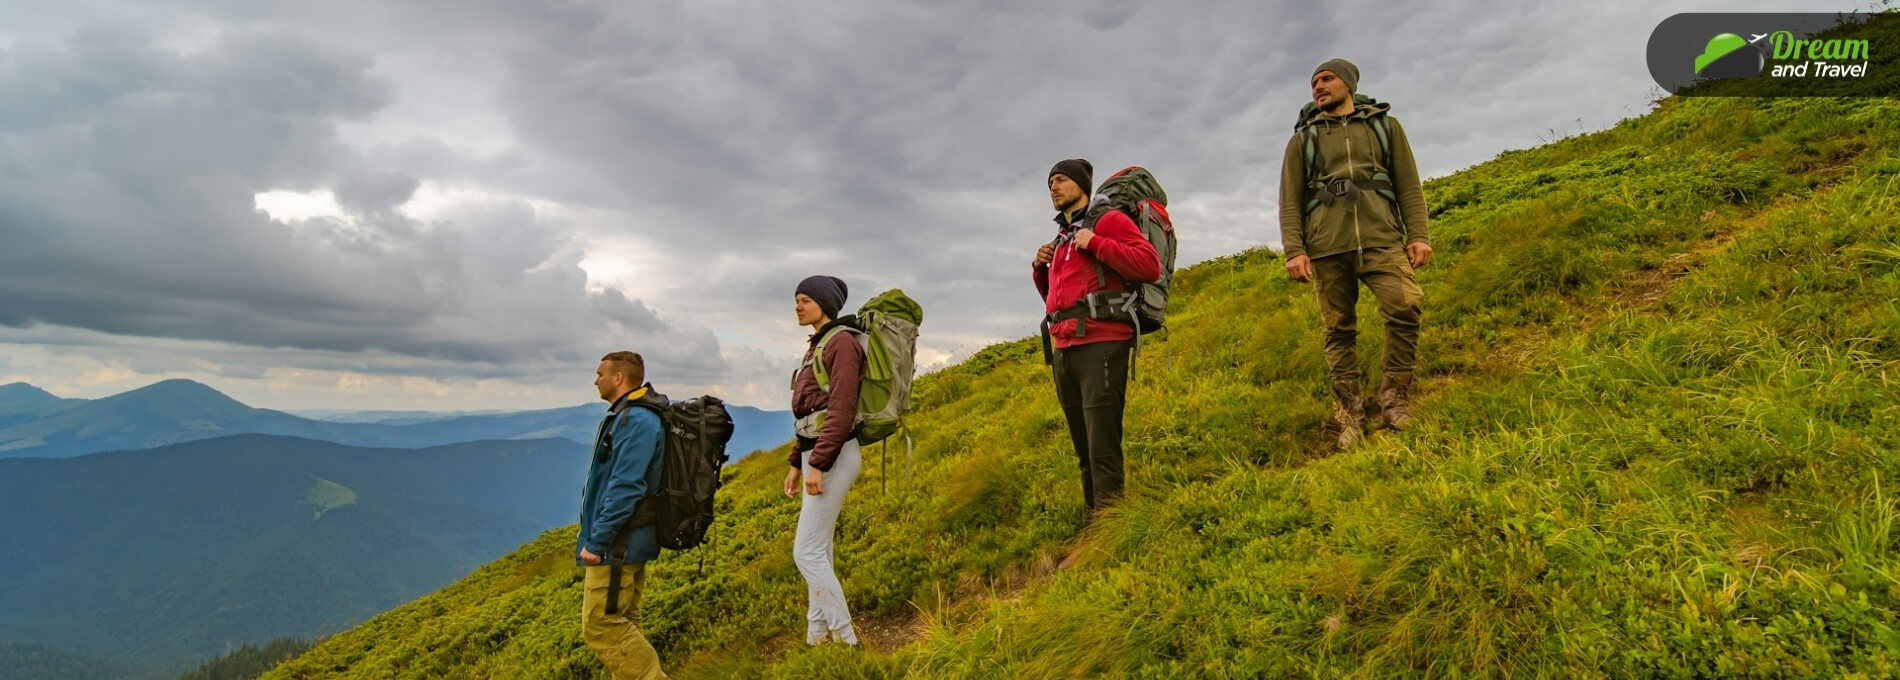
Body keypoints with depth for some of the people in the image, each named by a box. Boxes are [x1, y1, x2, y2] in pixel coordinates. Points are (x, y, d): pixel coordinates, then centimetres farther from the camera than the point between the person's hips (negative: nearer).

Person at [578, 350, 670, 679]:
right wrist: (596, 538, 20)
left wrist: (596, 542, -22)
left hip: (617, 545, -10)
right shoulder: (626, 416, 13)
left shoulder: (637, 421, -20)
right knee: (621, 624, 15)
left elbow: (624, 489, -26)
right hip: (622, 542, 10)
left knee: (601, 626, -6)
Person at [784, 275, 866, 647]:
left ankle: (845, 640, 1)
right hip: (814, 455, 9)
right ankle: (817, 638, 19)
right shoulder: (817, 345, 17)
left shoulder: (842, 341, -11)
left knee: (807, 552, -8)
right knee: (818, 551, 11)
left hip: (832, 456, -9)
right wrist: (797, 462, 19)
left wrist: (818, 464, -22)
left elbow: (841, 410, -19)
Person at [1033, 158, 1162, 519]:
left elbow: (1150, 265, -10)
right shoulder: (1061, 238, 25)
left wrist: (1095, 243, -11)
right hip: (1065, 351, 8)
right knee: (1084, 452, 10)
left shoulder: (1109, 220, 3)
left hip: (1101, 346, -8)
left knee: (1102, 452, -11)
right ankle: (1091, 521, 15)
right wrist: (1040, 270, 15)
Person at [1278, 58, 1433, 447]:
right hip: (1327, 245, 1)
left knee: (1405, 305, -21)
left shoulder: (1385, 125, 20)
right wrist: (1293, 250, -2)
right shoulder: (1303, 138, 18)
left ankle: (1394, 398, -7)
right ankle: (1349, 414, 4)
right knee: (1339, 329, -2)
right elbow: (1290, 200, 11)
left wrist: (1419, 235, 2)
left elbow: (1408, 184, 14)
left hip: (1381, 238, 0)